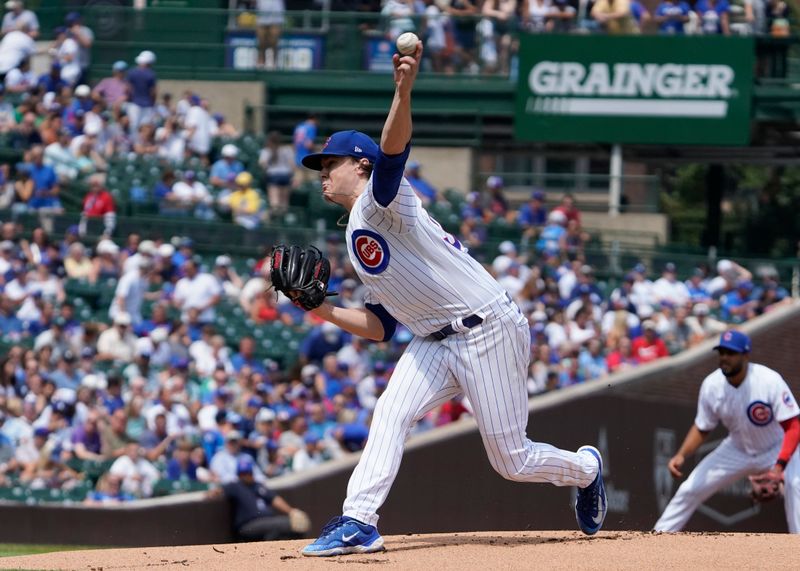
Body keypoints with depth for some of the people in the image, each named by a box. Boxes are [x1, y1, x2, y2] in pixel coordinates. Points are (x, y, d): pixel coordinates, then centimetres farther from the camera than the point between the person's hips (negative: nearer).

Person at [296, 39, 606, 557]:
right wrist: (326, 313, 2)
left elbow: (392, 152, -32)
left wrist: (404, 91, -51)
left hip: (490, 331, -9)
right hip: (436, 342, 9)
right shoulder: (357, 242, 18)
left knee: (511, 461, -3)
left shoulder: (381, 201, -8)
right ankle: (358, 524, -18)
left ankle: (585, 469, 25)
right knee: (390, 415, -13)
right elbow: (382, 325, 17)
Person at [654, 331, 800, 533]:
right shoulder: (711, 385, -16)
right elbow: (702, 429, 0)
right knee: (690, 490, 1)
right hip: (738, 450, 4)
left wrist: (779, 466, -44)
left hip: (777, 450, -4)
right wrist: (681, 456, -16)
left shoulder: (770, 381, -30)